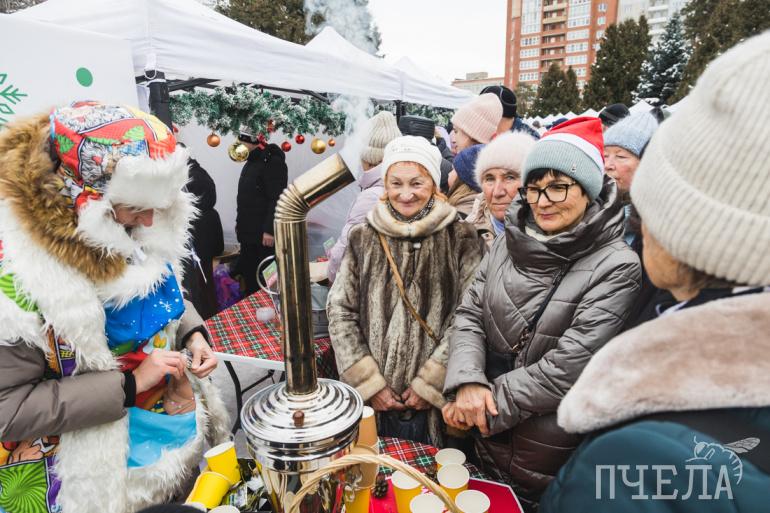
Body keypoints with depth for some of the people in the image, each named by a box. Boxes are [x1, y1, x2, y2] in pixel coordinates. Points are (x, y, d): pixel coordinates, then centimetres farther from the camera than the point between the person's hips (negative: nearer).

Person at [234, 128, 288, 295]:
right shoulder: (251, 163, 17)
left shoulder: (272, 161, -13)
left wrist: (269, 230, -24)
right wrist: (240, 222, 19)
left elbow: (277, 199, -21)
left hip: (264, 234, -10)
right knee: (248, 273, 15)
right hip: (248, 233, 10)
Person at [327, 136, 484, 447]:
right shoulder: (363, 239, 3)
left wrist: (431, 382, -12)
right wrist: (369, 383, -6)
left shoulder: (461, 240, -4)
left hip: (437, 403, -1)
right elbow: (340, 311, 0)